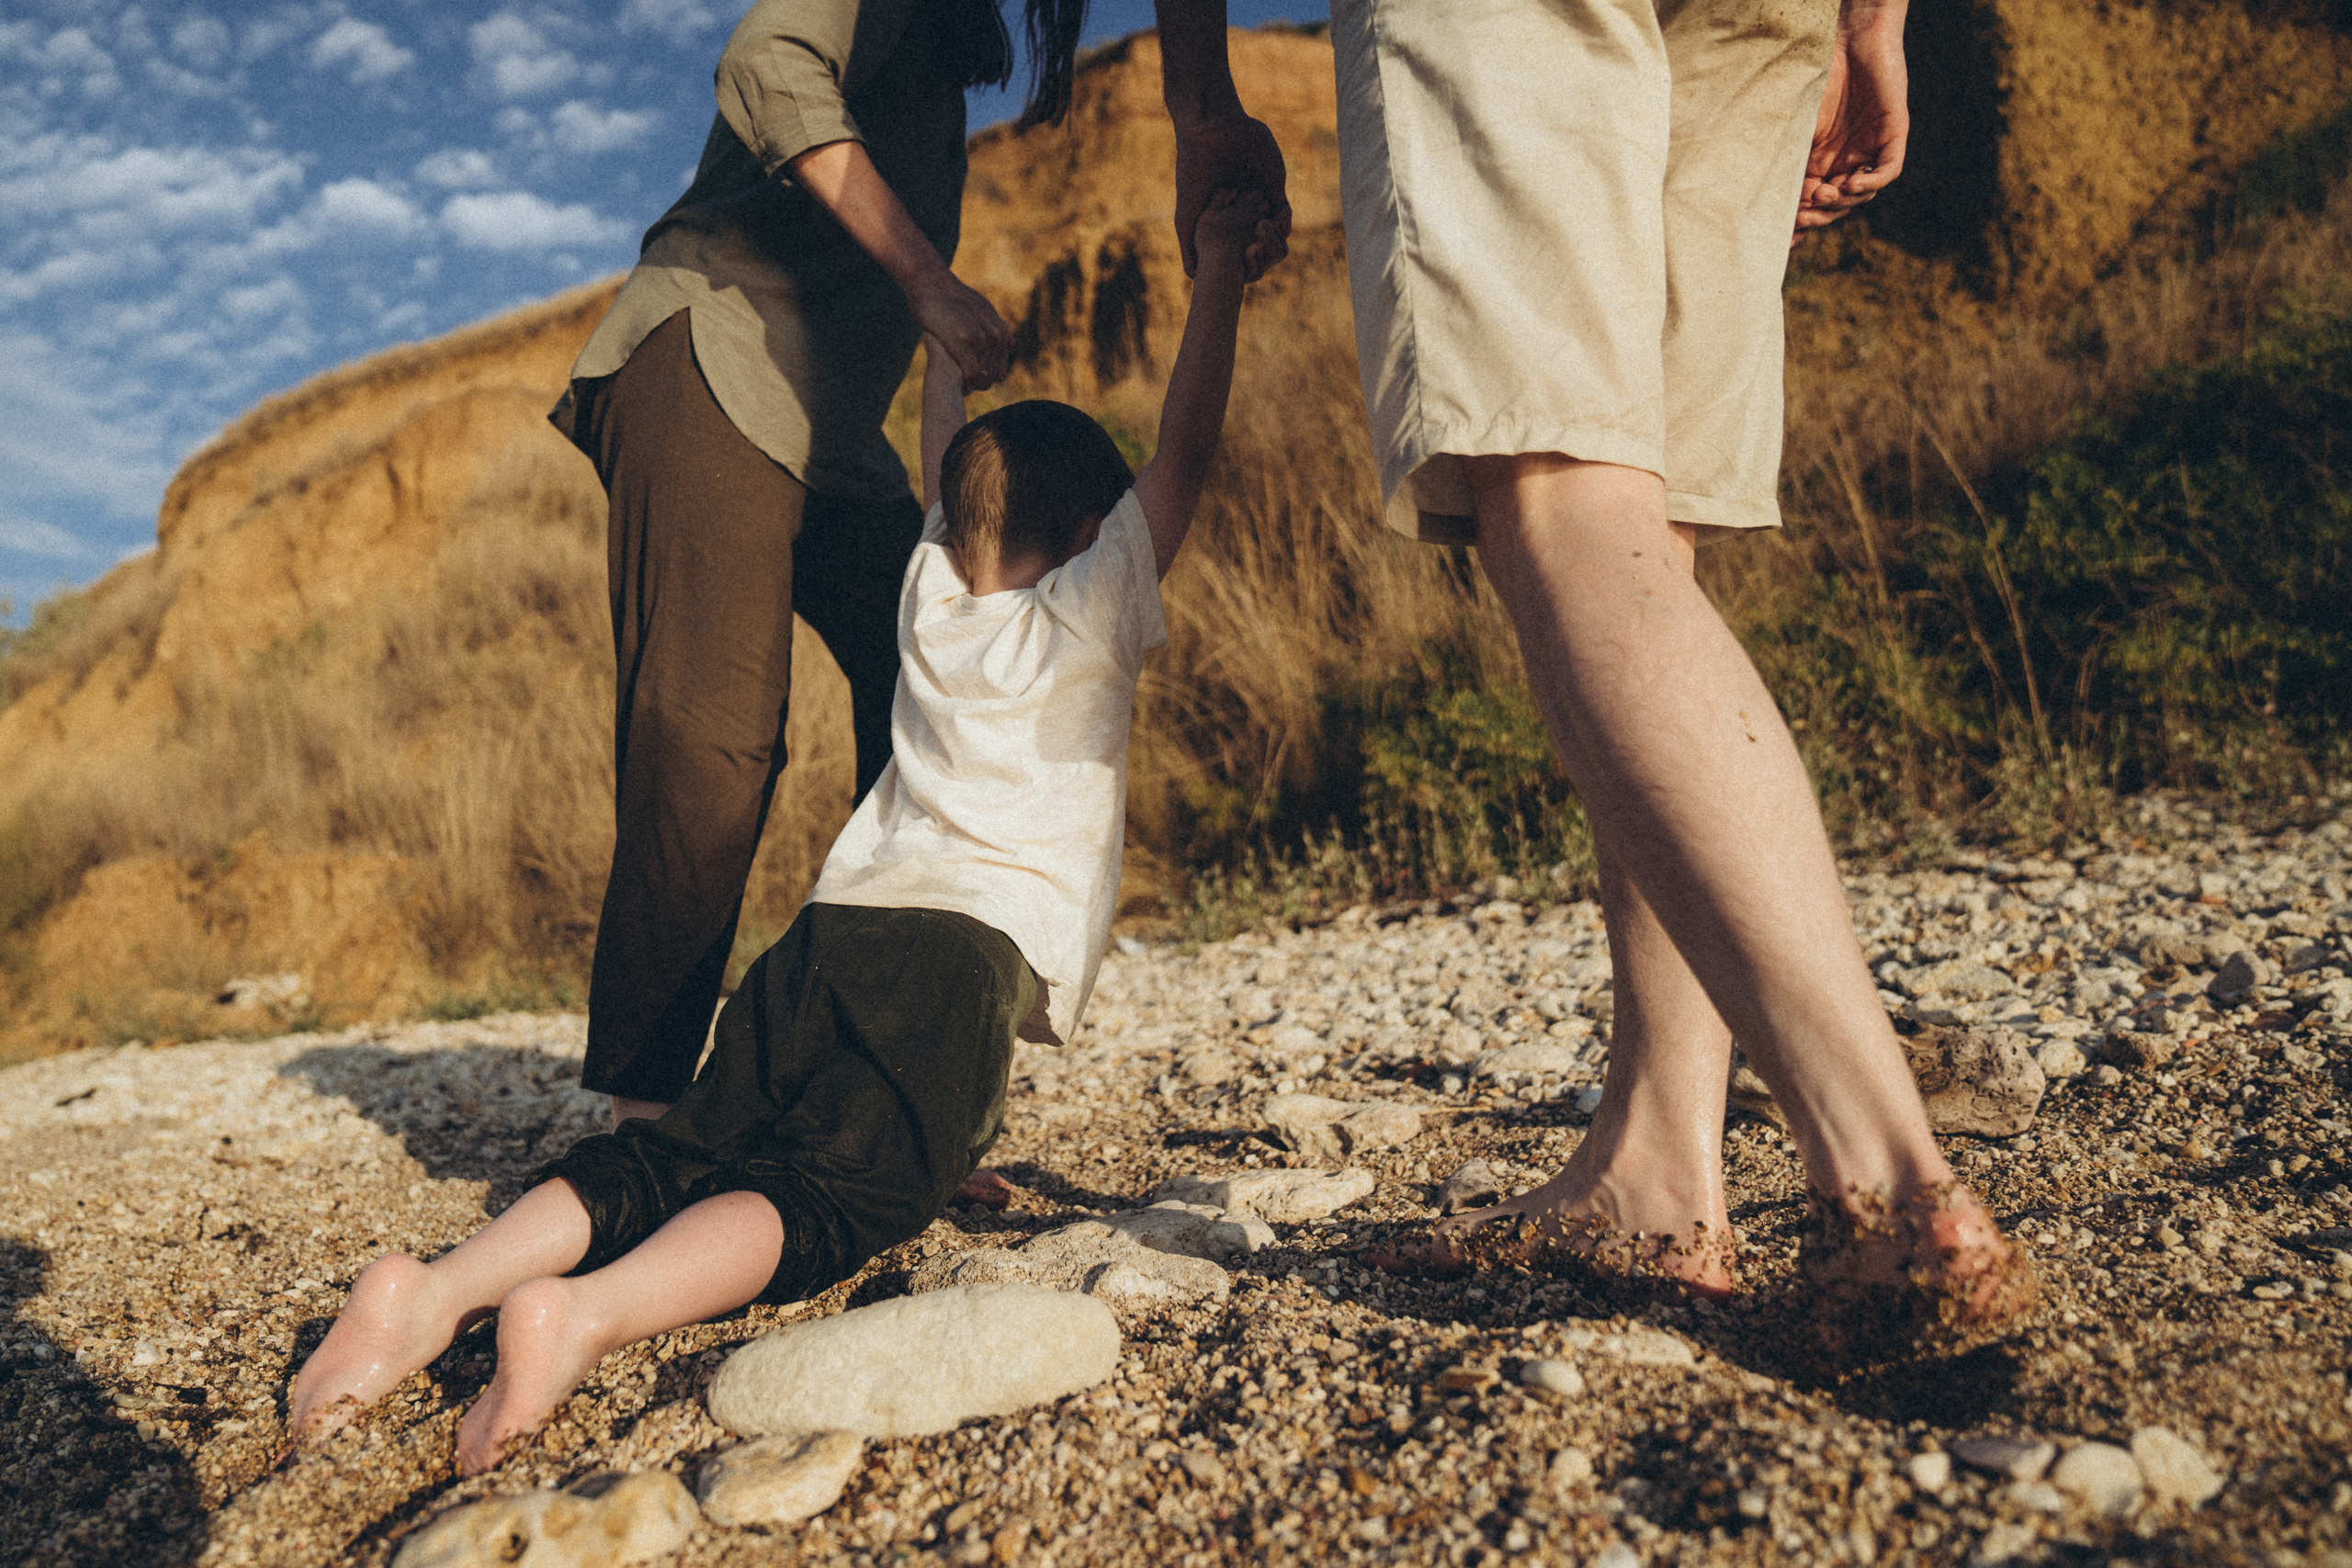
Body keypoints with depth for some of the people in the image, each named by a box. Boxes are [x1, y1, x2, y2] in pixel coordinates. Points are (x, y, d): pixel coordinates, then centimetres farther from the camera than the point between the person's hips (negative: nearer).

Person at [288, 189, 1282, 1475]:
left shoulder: (934, 592, 24)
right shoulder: (1089, 615, 11)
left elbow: (950, 462, 41)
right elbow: (1184, 454, 12)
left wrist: (942, 325, 55)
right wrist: (1219, 273, 16)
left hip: (826, 929, 6)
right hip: (975, 950, -5)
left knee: (679, 1153, 1)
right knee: (826, 1197, -17)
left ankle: (444, 1287, -19)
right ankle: (585, 1310, -40)